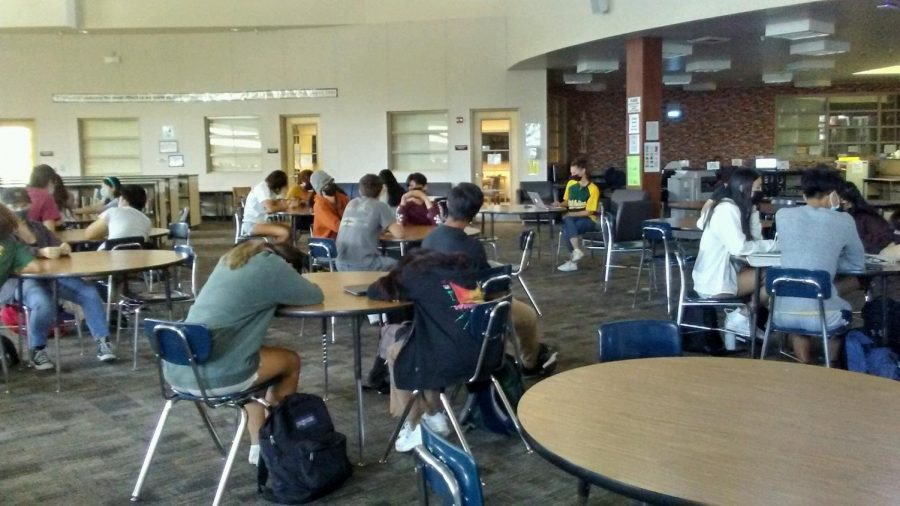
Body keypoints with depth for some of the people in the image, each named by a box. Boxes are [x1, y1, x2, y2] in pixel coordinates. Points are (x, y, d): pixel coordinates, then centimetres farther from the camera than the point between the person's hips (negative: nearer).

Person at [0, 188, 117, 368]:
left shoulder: (37, 227, 21)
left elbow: (56, 246, 15)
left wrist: (63, 248, -13)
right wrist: (41, 252, -36)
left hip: (50, 276, 6)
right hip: (18, 280, -6)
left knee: (90, 293, -15)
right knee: (44, 304, -37)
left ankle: (102, 341, -10)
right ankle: (37, 351, -16)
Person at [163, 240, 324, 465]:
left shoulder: (233, 257, 19)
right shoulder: (272, 265, -4)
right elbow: (316, 296, 7)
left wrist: (275, 295, 22)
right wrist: (281, 294, 24)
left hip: (176, 370, 8)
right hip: (212, 375, -8)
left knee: (256, 354, 31)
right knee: (290, 361, 15)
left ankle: (258, 446, 34)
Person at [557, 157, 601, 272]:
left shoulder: (593, 189, -10)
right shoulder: (570, 184, 8)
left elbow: (589, 212, -14)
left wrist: (571, 214, -18)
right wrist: (559, 205, 2)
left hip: (588, 220, -5)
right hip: (572, 218, 5)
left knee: (567, 229, -33)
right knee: (567, 221, -33)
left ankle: (573, 261, -27)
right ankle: (576, 251, -33)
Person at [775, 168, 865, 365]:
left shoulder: (782, 215, 4)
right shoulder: (843, 221, -1)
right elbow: (858, 263, 13)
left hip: (783, 314, 2)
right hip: (821, 315, -1)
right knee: (844, 308, 37)